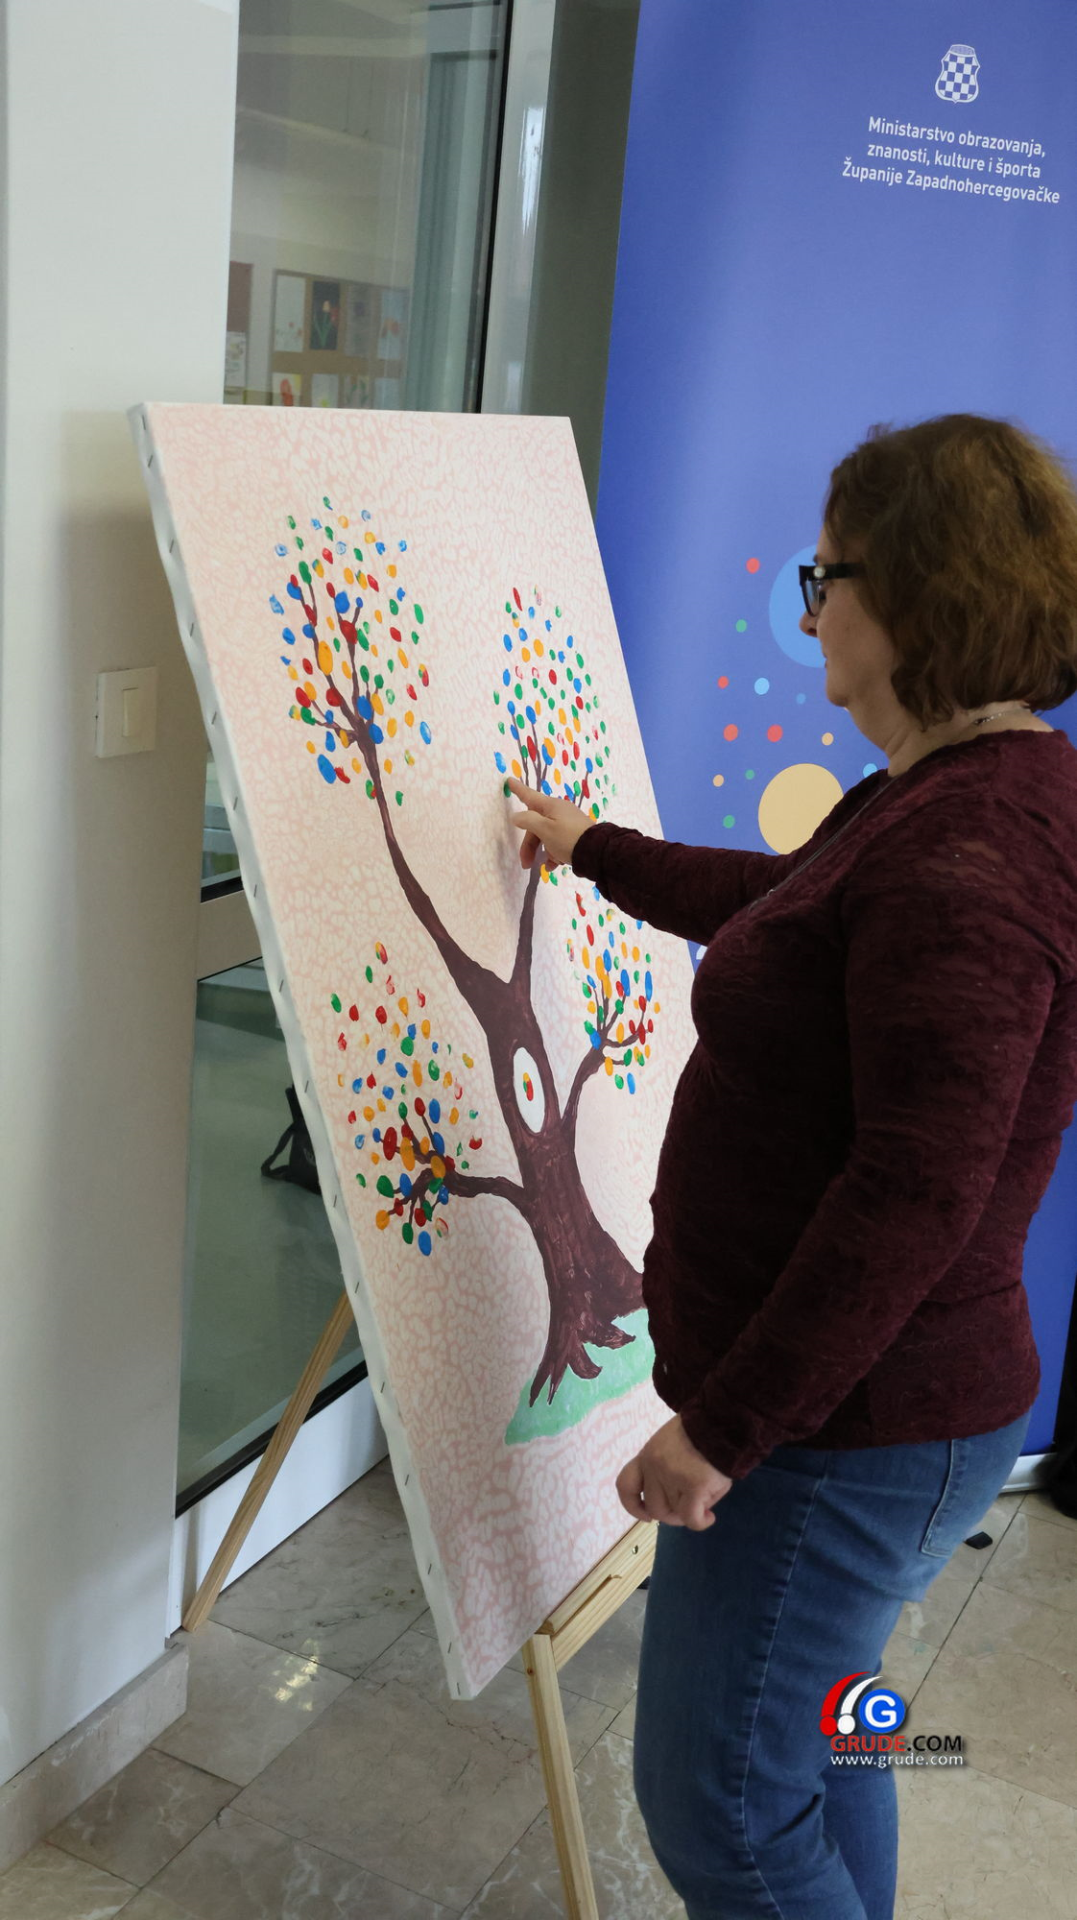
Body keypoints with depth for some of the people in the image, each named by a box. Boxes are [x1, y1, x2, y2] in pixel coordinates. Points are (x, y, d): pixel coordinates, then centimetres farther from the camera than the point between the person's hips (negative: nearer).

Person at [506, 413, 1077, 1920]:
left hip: (847, 1428, -10)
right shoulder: (953, 794, 7)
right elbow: (786, 906, 25)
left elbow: (918, 1192, -30)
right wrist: (593, 849, 36)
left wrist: (725, 1427, -23)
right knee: (815, 1731, 27)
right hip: (855, 1404, 10)